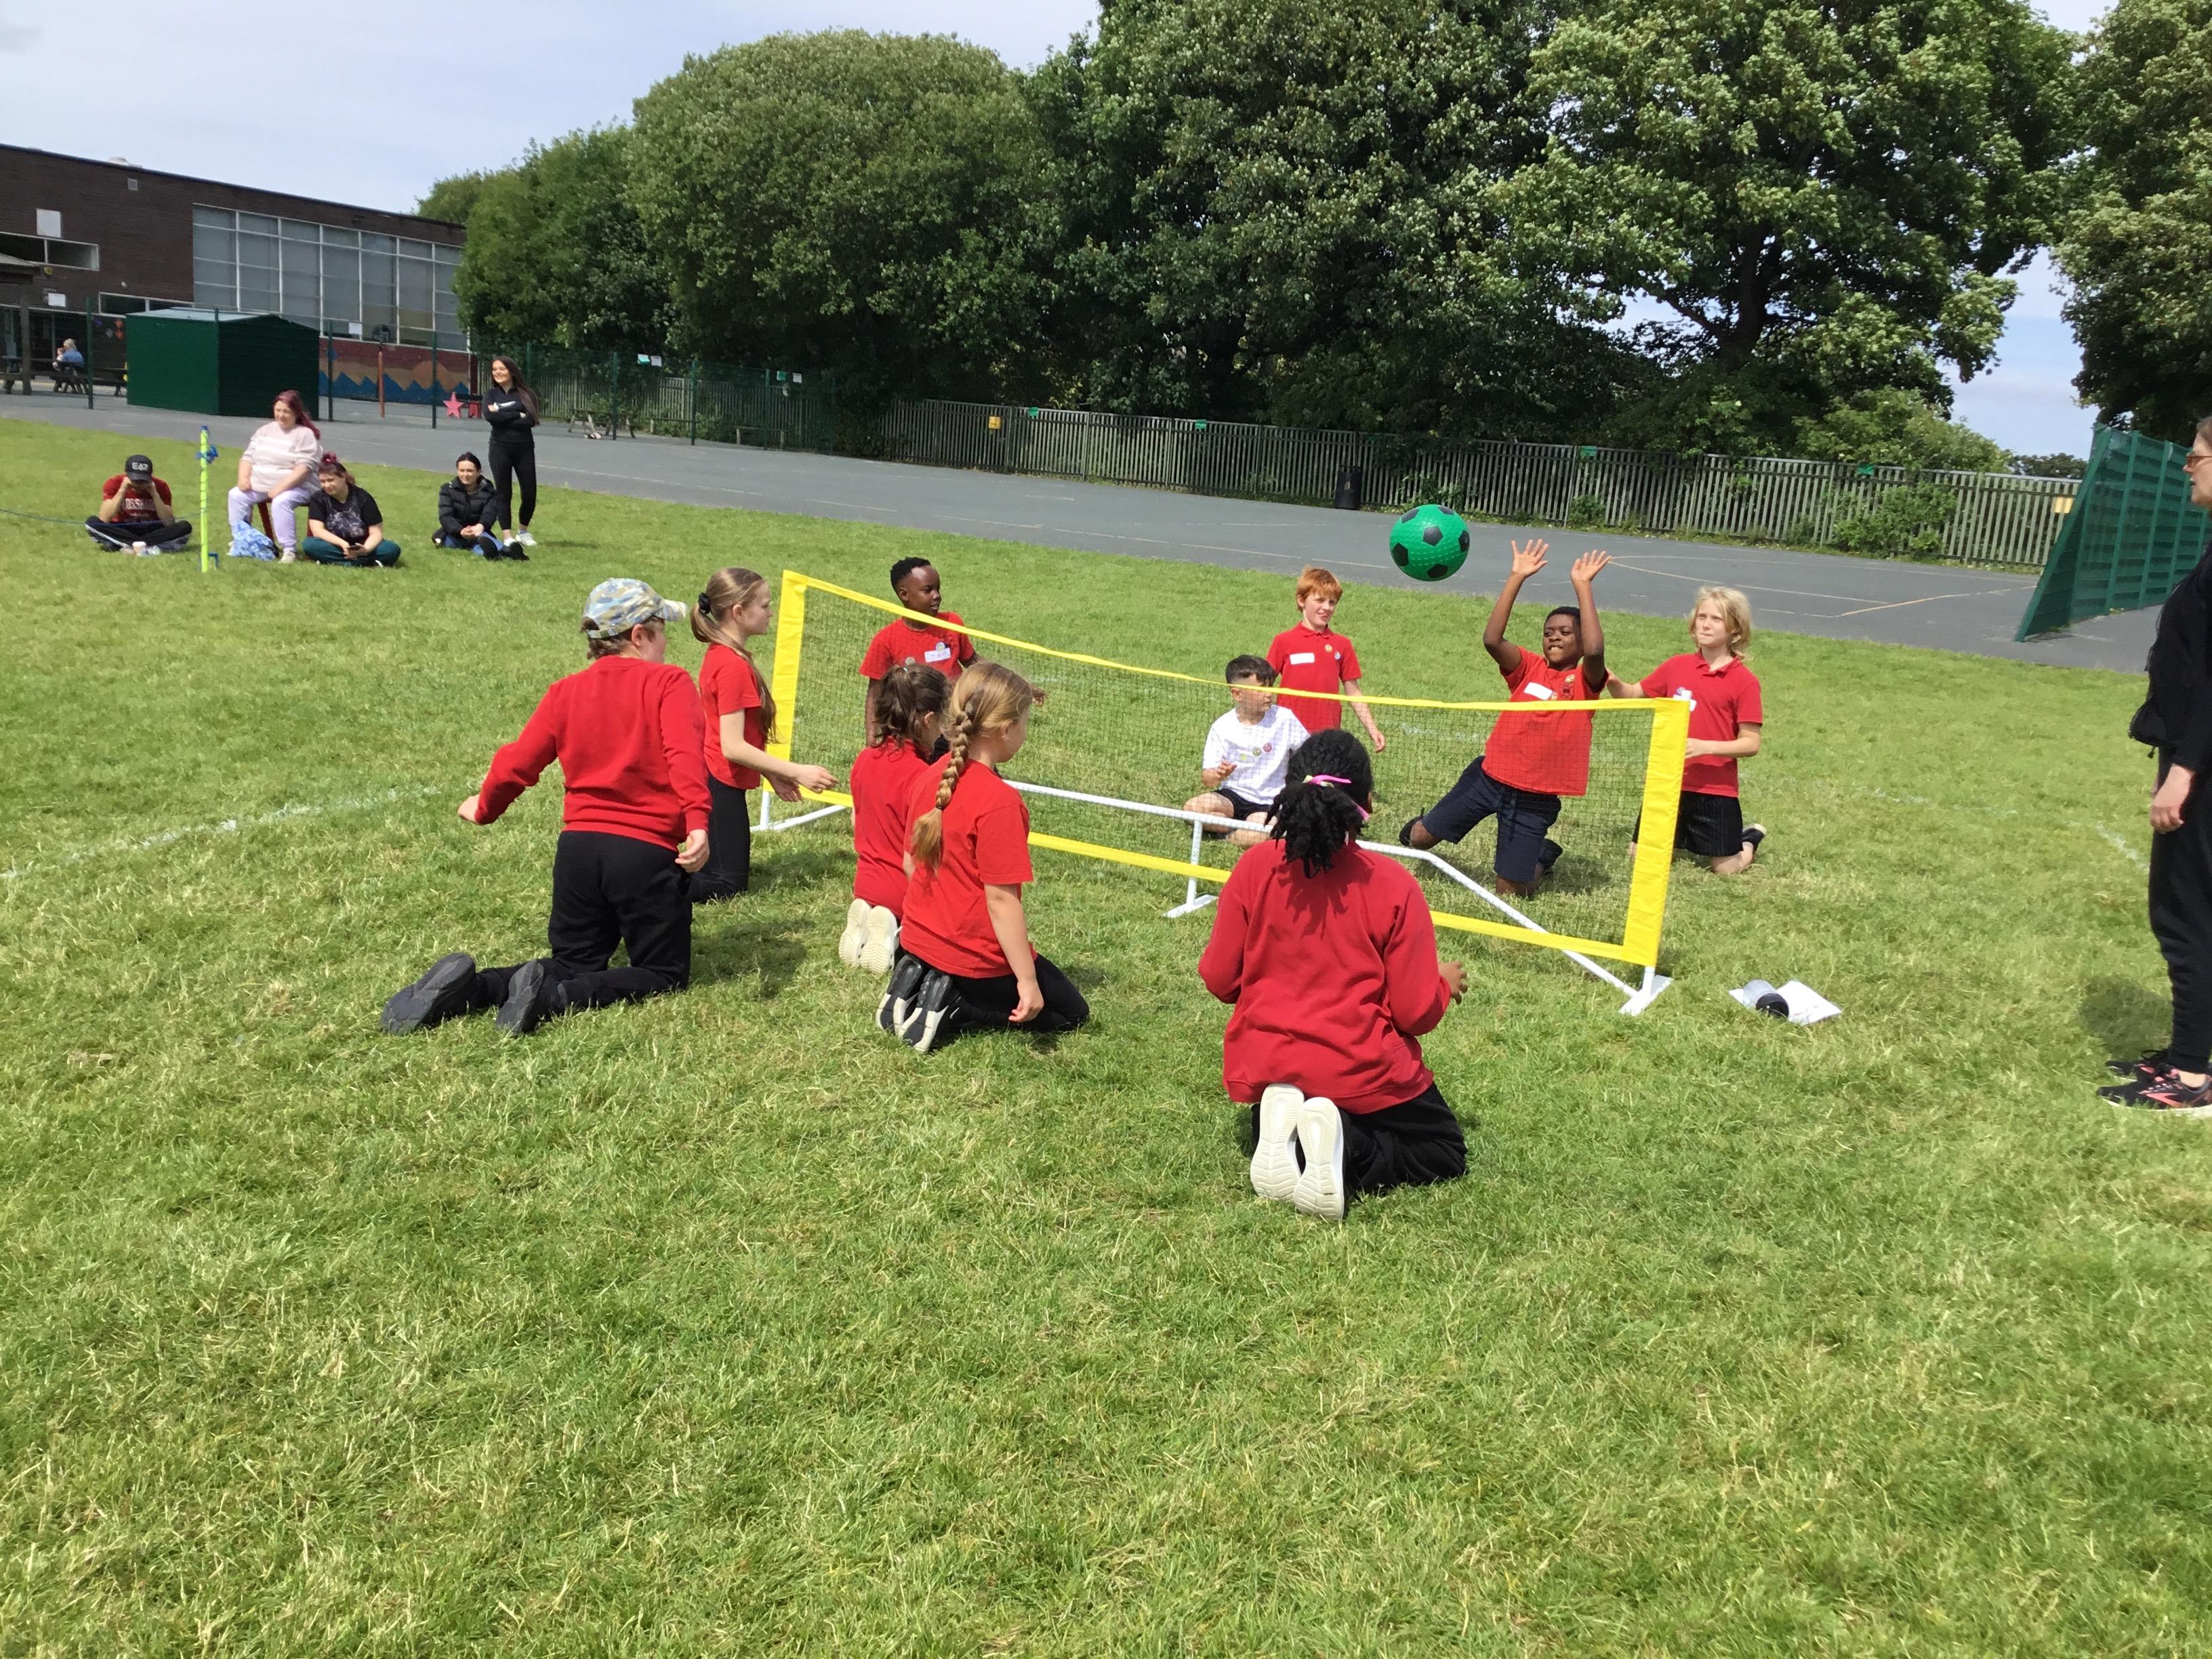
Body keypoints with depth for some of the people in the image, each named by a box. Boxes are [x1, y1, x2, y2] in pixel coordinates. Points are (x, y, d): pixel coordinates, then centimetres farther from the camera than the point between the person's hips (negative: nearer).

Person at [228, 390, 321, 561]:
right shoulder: (265, 429, 15)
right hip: (259, 486, 7)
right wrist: (243, 478, -4)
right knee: (236, 495, -12)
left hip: (295, 487, -7)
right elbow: (248, 456, 16)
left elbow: (304, 467, -16)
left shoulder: (305, 435, -5)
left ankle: (289, 550, -31)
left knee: (280, 502, -35)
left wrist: (280, 488, -25)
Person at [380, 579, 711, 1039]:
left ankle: (467, 986, -6)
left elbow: (517, 763, 10)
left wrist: (485, 807, 29)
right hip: (648, 852, -5)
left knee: (573, 964, 21)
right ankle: (555, 997, -17)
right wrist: (698, 823, -33)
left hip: (578, 846, 5)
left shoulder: (566, 691, 10)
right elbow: (684, 754, -21)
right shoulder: (669, 682, -3)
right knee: (665, 975, 10)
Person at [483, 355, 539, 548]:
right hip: (500, 448, 0)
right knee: (504, 493, 0)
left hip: (525, 448, 0)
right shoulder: (491, 394, 6)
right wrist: (517, 416, -12)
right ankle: (507, 537, 5)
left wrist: (502, 415, -11)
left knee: (530, 493, 1)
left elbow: (531, 420, -12)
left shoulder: (526, 394, 2)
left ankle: (523, 532, 23)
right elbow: (489, 416, -12)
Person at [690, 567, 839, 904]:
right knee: (727, 886, -1)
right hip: (721, 786, -10)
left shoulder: (719, 655, 7)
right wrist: (797, 772, -22)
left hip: (711, 780, 10)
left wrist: (773, 774, 16)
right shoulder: (734, 665, -22)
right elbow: (733, 747, -24)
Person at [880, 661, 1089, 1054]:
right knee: (1070, 1012, 13)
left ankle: (917, 985, 7)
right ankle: (951, 1010, -5)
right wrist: (1027, 981, -18)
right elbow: (1001, 899, -24)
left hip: (920, 941, 8)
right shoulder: (1000, 800, -25)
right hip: (978, 957, -8)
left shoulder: (930, 777, -1)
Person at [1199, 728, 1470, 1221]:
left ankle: (1285, 1134, -6)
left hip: (1265, 1069, 3)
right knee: (1445, 1153, 21)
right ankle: (1346, 1153, -12)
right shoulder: (1393, 884, -15)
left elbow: (1219, 979, -1)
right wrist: (1445, 983, 12)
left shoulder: (1254, 868, -9)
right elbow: (1416, 1012, -11)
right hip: (1361, 1074, -3)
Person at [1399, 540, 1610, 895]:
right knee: (1418, 838, 1)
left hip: (1537, 796, -2)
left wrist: (1583, 587, -27)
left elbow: (1595, 651, -28)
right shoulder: (1529, 668, 3)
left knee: (1512, 889, 4)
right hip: (1491, 775, 3)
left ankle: (1542, 854, 36)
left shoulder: (1585, 682, -4)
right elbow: (1492, 640, -15)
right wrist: (1516, 578, -20)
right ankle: (1423, 824, 38)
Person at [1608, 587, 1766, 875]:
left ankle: (1751, 839, 36)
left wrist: (1707, 746, -24)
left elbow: (1751, 744, -10)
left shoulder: (1745, 681, -9)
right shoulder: (1677, 666, 3)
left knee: (1726, 868, 2)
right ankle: (1682, 834, 37)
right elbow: (1633, 694, 14)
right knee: (1639, 856, 7)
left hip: (1715, 789, -4)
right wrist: (1613, 682, -7)